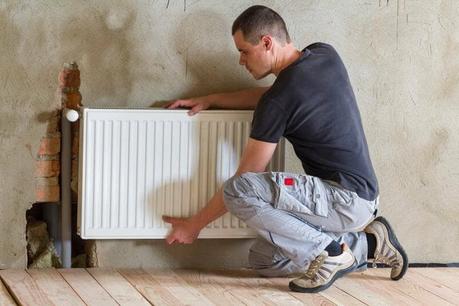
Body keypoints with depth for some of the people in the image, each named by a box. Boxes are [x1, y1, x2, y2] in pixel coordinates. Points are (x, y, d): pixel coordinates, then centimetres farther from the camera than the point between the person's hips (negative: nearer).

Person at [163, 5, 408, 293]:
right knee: (262, 260, 13)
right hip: (361, 197, 9)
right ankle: (366, 244, 10)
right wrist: (209, 100, 18)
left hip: (347, 199, -9)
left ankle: (328, 251, -12)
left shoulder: (279, 100, -17)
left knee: (239, 191, -25)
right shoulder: (325, 55, 4)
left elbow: (243, 180, -10)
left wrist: (196, 224, 1)